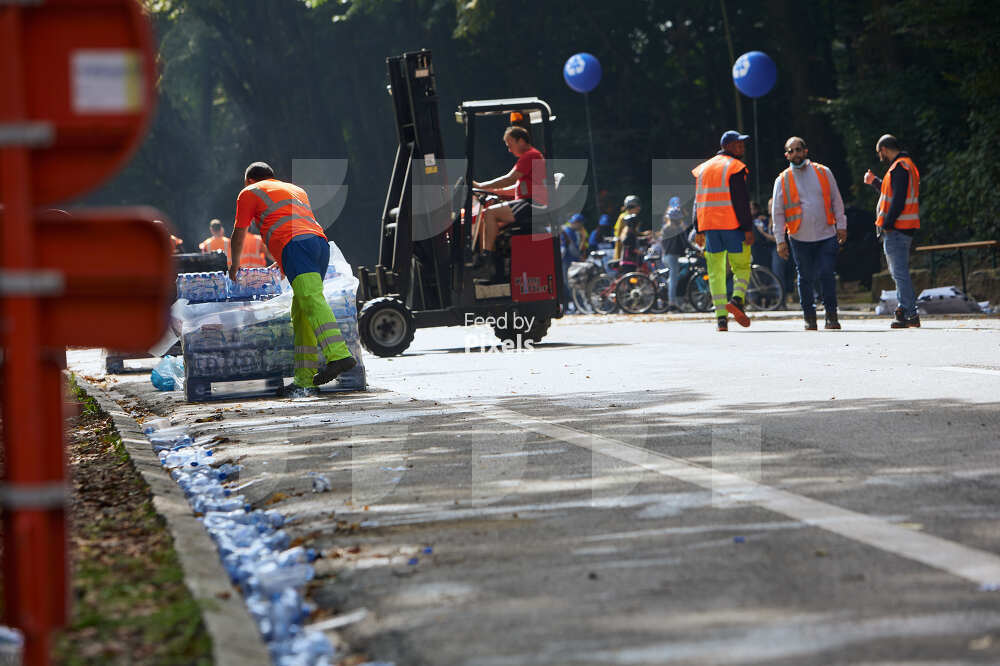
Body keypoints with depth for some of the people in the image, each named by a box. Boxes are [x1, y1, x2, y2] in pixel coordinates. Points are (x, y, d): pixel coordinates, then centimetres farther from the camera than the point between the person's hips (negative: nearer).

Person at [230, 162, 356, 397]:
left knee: (312, 300, -24)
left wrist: (235, 264, 42)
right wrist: (281, 262, 63)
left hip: (295, 245, -7)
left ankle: (338, 355, -44)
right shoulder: (296, 190, 38)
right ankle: (304, 382, 1)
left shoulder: (250, 193, 19)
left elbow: (239, 234, 24)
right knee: (301, 315, 7)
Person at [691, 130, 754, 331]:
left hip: (709, 226, 5)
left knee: (715, 272, 6)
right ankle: (737, 299, -18)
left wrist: (699, 230, 17)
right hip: (732, 225, -5)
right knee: (742, 267, 6)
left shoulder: (704, 168, 15)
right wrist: (748, 228, -12)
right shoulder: (735, 168, -4)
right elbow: (741, 200, -12)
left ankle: (721, 317, -1)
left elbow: (698, 202, 15)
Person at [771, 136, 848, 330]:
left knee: (828, 275, -7)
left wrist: (841, 226, 5)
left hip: (827, 235, 0)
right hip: (800, 239, 0)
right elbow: (777, 212, 4)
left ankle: (831, 316, 2)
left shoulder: (823, 172, 7)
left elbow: (836, 201, 12)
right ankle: (809, 317, 16)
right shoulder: (782, 180, 4)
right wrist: (780, 240, -2)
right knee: (806, 279, 4)